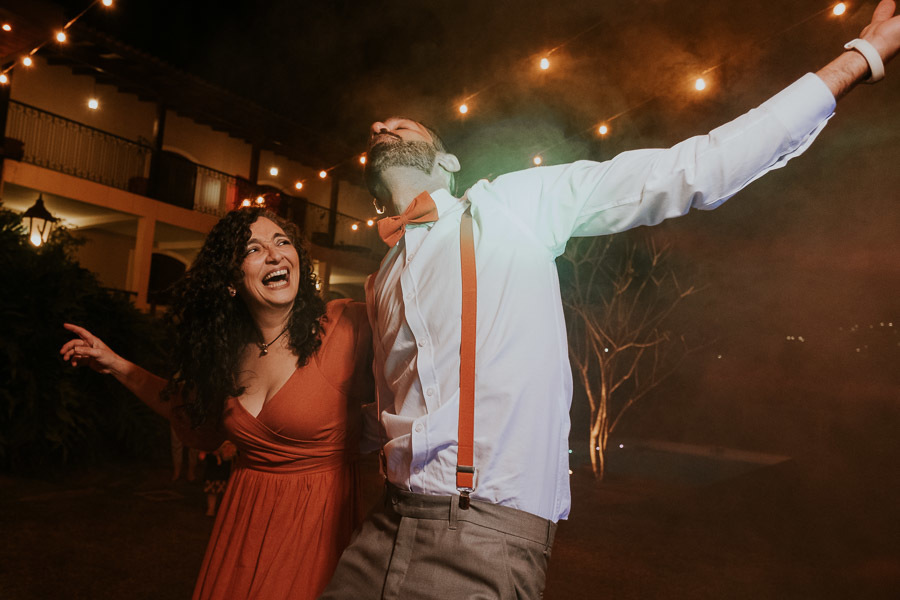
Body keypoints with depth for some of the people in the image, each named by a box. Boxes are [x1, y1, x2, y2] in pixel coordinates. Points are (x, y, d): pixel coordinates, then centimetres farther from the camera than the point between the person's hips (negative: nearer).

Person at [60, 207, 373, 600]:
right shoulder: (229, 348, 1)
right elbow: (204, 430, 17)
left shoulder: (347, 325, -17)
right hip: (241, 520, 5)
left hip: (320, 521, -5)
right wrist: (117, 366, 17)